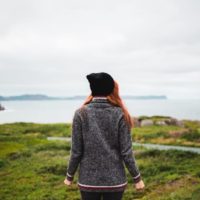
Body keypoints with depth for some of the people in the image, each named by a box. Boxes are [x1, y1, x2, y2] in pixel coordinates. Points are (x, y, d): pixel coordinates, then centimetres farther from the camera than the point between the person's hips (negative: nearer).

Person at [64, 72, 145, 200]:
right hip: (114, 180, 0)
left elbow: (76, 151, -6)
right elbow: (126, 151, -8)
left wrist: (70, 176, 8)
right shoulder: (119, 114, -7)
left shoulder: (81, 114, -7)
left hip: (88, 180, 0)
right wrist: (137, 178, 4)